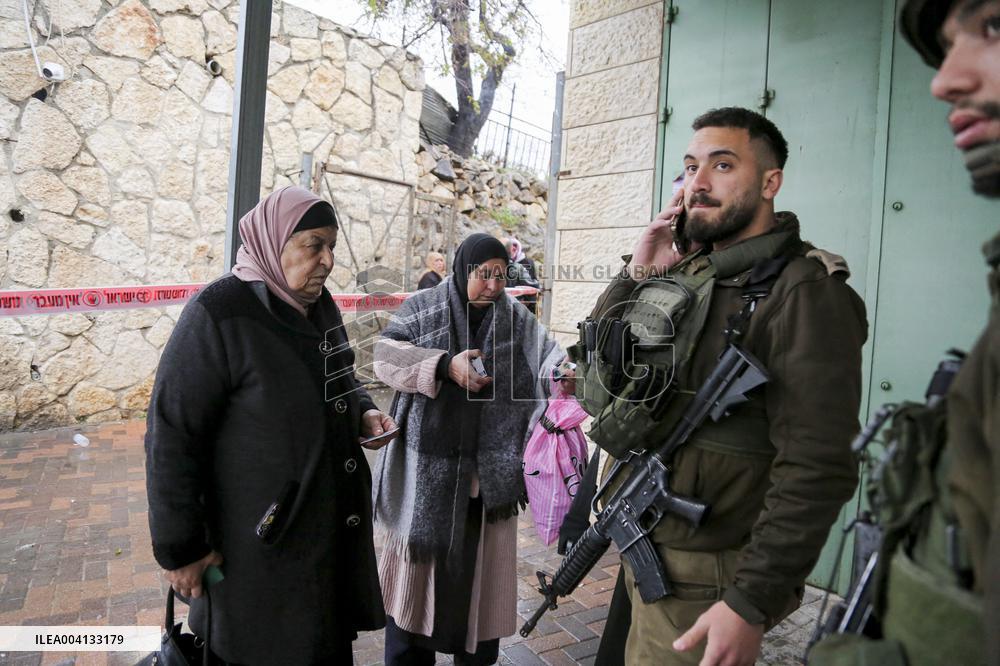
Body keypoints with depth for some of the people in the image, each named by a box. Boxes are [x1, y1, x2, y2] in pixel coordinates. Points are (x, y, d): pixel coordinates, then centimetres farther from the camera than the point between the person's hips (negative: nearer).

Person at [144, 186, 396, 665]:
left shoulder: (320, 306, 3)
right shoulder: (219, 314, -19)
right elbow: (171, 436, -18)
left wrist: (364, 412, -3)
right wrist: (178, 549, -14)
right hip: (261, 537, -6)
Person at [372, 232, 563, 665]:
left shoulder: (517, 318, 6)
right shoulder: (423, 308, 1)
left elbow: (546, 357, -2)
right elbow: (387, 354, -9)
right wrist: (444, 365, -21)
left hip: (489, 469, 2)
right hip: (429, 466, -1)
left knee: (481, 564, 11)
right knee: (419, 557, 10)